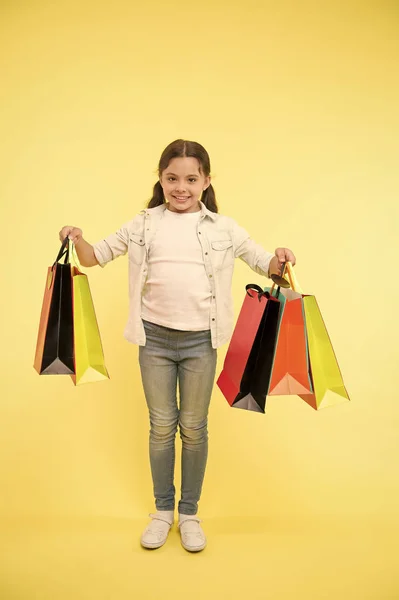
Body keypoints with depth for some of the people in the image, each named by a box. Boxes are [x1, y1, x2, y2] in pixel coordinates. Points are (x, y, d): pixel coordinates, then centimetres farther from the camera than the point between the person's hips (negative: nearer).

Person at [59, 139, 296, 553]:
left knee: (194, 428, 11)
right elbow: (96, 257, 9)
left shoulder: (223, 228, 3)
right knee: (161, 426, 12)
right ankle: (162, 510, 31)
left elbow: (262, 262, 9)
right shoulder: (144, 224, 4)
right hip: (154, 337, 1)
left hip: (200, 340, 0)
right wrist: (78, 241, -11)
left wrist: (278, 261, -13)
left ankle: (189, 513, 29)